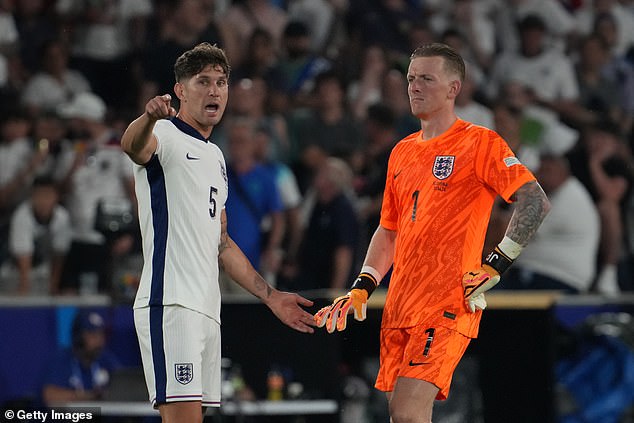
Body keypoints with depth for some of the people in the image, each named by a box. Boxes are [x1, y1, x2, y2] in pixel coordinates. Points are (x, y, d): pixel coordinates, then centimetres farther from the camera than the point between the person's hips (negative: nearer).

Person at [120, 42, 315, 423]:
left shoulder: (215, 156, 24)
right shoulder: (164, 135, -2)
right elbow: (133, 145, -29)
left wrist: (270, 296, 29)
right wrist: (149, 117, -53)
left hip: (207, 308, 9)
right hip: (170, 303, -9)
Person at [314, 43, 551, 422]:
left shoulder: (480, 143, -4)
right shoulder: (402, 152, 19)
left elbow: (536, 202, -12)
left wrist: (496, 265, -16)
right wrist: (362, 288, 15)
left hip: (448, 303, -7)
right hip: (399, 306, 8)